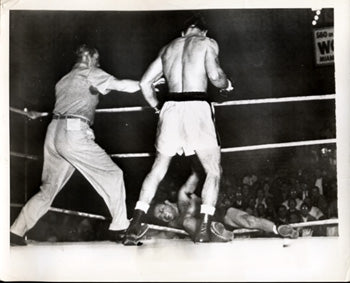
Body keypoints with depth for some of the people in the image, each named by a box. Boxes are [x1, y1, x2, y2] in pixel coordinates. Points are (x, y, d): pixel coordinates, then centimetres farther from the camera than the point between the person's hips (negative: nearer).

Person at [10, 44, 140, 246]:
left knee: (49, 188, 14)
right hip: (73, 133, -8)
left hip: (54, 133, 8)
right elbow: (121, 85, -1)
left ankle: (16, 231, 13)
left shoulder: (64, 80, 29)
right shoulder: (90, 73, 6)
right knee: (112, 175, 0)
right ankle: (120, 227, -2)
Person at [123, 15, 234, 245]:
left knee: (158, 169, 16)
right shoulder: (207, 43, 9)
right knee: (214, 171, 10)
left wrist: (158, 107, 32)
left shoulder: (168, 48, 22)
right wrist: (227, 84, 13)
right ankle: (203, 231, -1)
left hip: (171, 107, 4)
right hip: (197, 107, -4)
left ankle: (135, 224, 8)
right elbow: (214, 74, -8)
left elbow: (145, 83, 19)